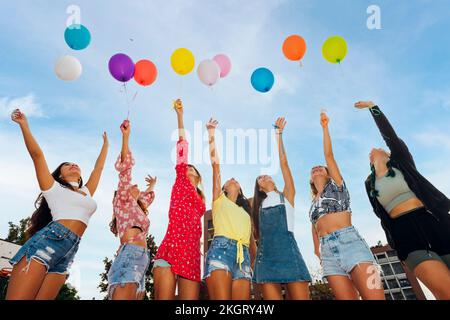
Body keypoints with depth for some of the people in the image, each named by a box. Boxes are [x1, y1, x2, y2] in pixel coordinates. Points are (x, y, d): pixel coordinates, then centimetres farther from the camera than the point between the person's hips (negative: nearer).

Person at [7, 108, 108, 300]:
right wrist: (24, 125, 7)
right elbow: (36, 154, 9)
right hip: (47, 241, -4)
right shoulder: (54, 188, 16)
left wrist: (105, 144, 45)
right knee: (18, 298, -14)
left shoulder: (87, 192, 28)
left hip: (68, 252, 5)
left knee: (41, 298, -2)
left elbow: (99, 168, 37)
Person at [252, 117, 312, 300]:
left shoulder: (286, 196, 14)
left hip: (288, 251, -2)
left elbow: (283, 162, 8)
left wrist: (278, 134, 9)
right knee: (272, 297, -5)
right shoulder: (259, 205, 23)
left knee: (300, 297, -9)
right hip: (266, 255, 3)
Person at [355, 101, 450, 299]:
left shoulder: (400, 163, 13)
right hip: (405, 235, 0)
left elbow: (389, 135, 2)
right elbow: (382, 213, 14)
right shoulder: (370, 184, 17)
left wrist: (373, 107, 4)